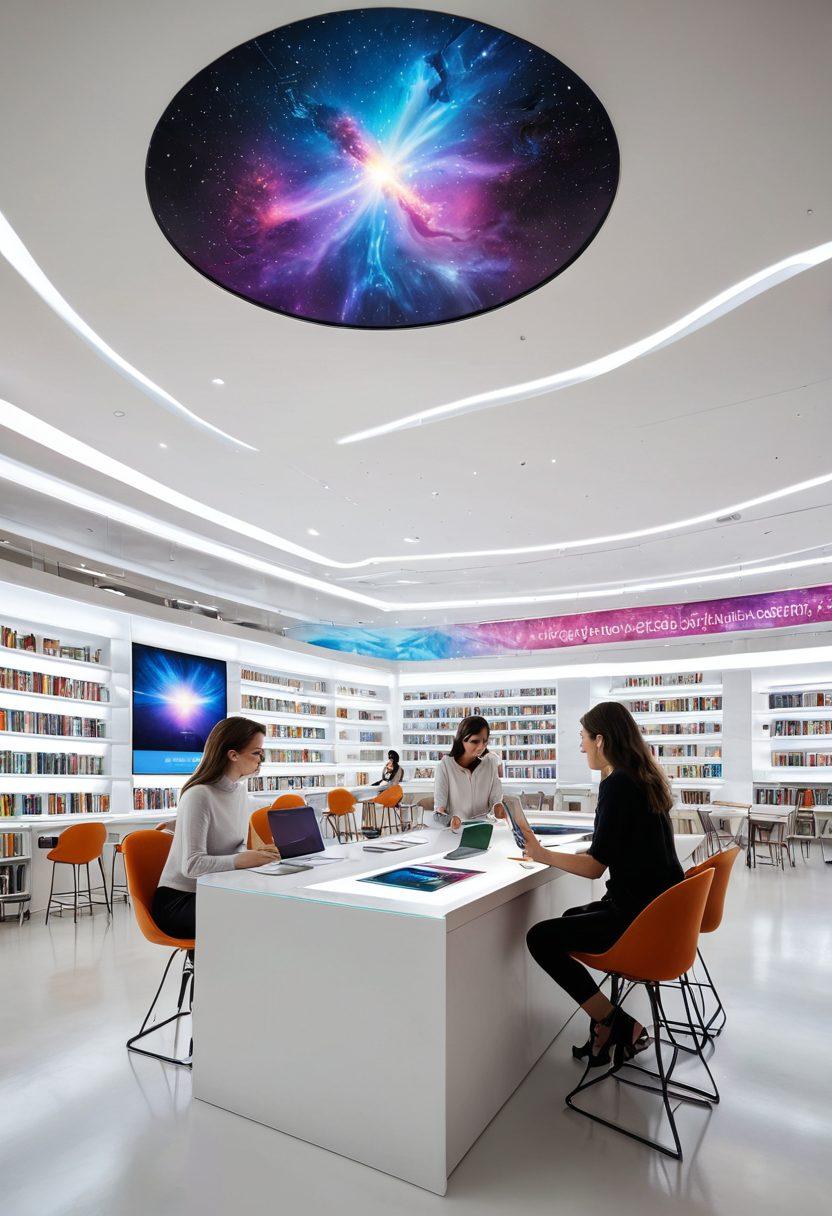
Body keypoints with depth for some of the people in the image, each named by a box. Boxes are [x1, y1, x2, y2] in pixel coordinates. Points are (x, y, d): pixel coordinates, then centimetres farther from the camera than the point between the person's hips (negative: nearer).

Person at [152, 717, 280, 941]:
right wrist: (242, 860, -41)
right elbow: (192, 865, -26)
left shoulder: (240, 788, 5)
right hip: (178, 901, -8)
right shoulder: (199, 796, -21)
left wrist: (257, 855, -13)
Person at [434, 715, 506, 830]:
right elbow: (439, 806, -8)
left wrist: (497, 806, -12)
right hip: (455, 829, -1)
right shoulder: (445, 765, -9)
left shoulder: (490, 763, 2)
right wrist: (448, 819, -28)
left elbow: (495, 797, 10)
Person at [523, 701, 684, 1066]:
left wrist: (541, 854, -10)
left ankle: (613, 1023, 5)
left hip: (639, 916, -10)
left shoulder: (616, 785, -20)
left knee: (540, 938, -5)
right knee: (570, 919, 26)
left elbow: (594, 866, -20)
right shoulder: (646, 778, 8)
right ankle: (614, 1026, 24)